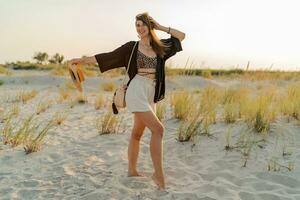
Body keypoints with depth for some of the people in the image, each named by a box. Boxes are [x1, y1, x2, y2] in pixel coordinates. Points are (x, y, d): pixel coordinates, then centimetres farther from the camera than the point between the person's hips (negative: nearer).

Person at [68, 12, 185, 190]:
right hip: (137, 91, -5)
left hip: (151, 95, 5)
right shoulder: (131, 47, 3)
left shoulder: (160, 46, 14)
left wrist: (161, 27, 13)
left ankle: (132, 170, 23)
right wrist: (83, 60, 2)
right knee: (158, 129, -15)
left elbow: (182, 36, 17)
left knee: (138, 133, 12)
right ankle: (159, 174, -8)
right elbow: (108, 56, 4)